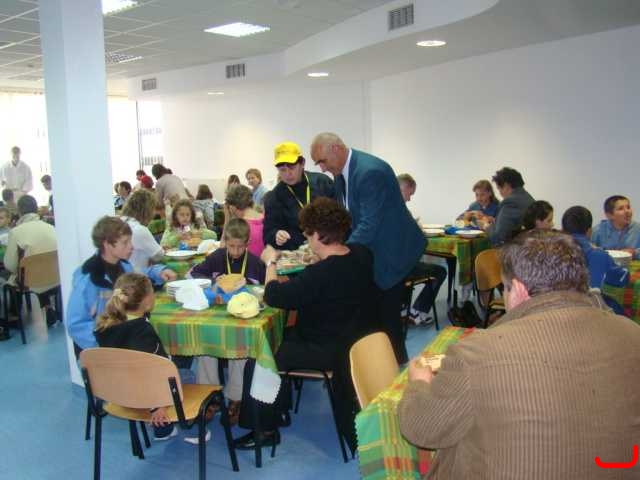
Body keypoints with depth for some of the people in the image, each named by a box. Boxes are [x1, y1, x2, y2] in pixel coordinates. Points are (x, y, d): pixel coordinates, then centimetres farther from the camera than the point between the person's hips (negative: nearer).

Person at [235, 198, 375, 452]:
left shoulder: (319, 274, -33)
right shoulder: (362, 254, -7)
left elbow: (273, 297, -24)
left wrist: (270, 262, -10)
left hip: (327, 350, -9)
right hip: (354, 340, 9)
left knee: (257, 363, 0)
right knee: (280, 336, 25)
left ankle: (265, 429, 15)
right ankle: (278, 409, 37)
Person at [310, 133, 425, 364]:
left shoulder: (370, 171, -26)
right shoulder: (341, 173, 4)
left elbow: (369, 225, -29)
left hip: (391, 251, -9)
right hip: (368, 251, 9)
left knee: (387, 312, -3)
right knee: (372, 310, 13)